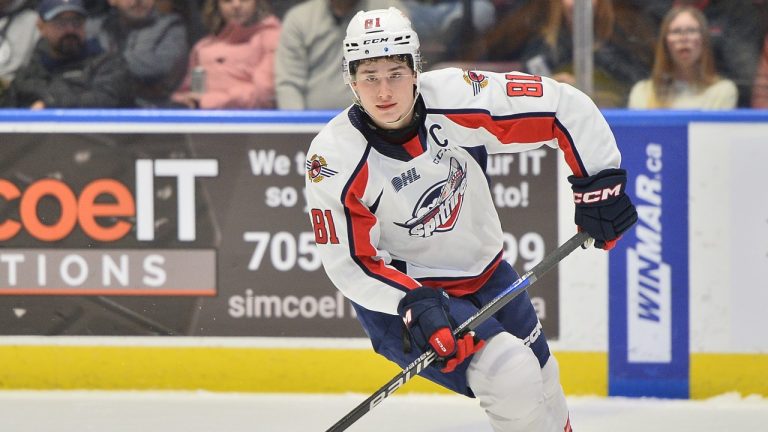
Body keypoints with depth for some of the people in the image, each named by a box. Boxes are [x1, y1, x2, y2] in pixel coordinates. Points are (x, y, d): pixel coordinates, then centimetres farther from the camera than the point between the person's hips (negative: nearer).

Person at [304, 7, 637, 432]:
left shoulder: (457, 98, -20)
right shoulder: (333, 160, -23)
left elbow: (564, 106, -13)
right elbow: (349, 261, -18)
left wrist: (599, 181, -18)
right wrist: (413, 304, -31)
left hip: (482, 270, 4)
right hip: (398, 290, -4)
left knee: (542, 388, 20)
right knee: (509, 375, -26)